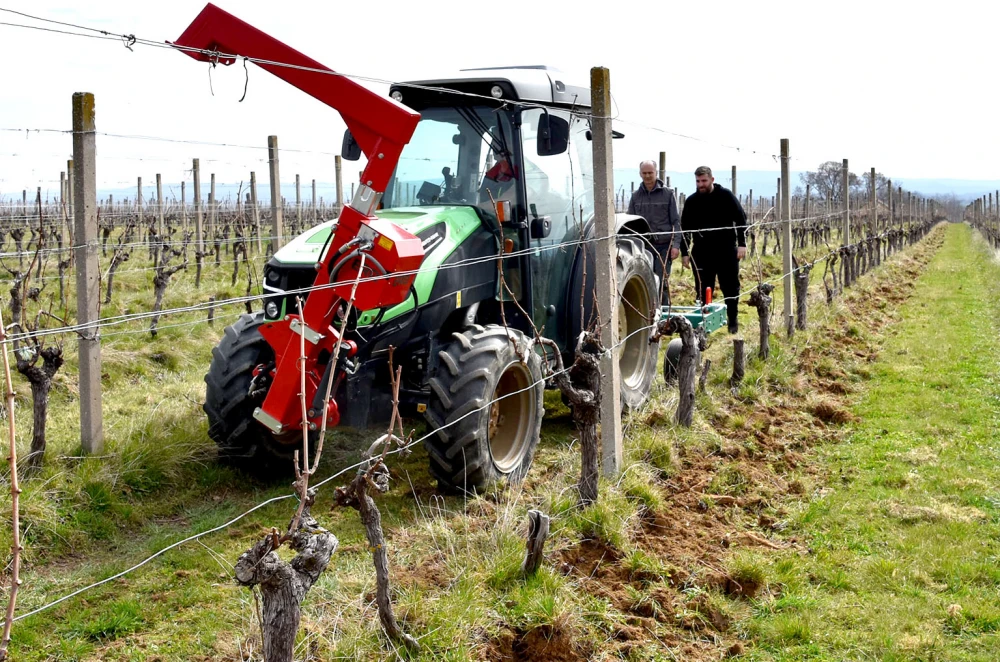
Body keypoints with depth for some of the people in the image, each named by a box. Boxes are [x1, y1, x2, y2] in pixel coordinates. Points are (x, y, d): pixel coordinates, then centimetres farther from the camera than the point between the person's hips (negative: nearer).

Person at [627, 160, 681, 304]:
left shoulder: (667, 194, 4)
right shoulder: (636, 196, 11)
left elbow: (676, 221, 2)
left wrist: (676, 244, -8)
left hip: (663, 245, -2)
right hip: (643, 245, 2)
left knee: (662, 283, -5)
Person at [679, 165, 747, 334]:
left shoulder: (726, 196, -2)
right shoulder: (691, 201, 3)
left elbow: (741, 219, 0)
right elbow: (685, 228, 8)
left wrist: (742, 243, -8)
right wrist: (685, 252, 4)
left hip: (726, 250, -1)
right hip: (701, 252, 1)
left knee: (731, 288, 7)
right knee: (703, 290, 2)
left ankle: (733, 321, 20)